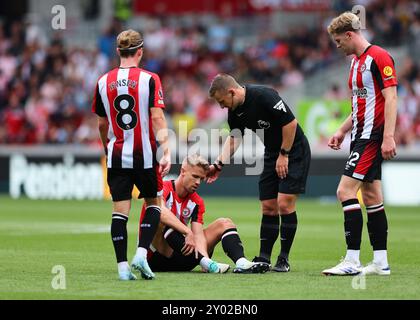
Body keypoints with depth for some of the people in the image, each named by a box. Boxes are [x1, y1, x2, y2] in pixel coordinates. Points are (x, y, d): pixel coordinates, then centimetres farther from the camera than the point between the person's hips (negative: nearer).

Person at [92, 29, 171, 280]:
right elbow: (158, 118, -14)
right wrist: (166, 153, -15)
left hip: (116, 156, 2)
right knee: (154, 203, 15)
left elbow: (102, 124, 12)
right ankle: (141, 254, -1)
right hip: (144, 156, -2)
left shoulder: (104, 82, 3)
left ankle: (123, 266, -1)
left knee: (120, 210, 4)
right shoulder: (149, 80, -7)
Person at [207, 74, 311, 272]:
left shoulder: (264, 96, -25)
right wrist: (219, 165, 5)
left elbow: (290, 122, -22)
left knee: (285, 204, -12)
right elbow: (234, 139, 14)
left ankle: (284, 259, -4)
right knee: (268, 207, 4)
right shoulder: (235, 110, 0)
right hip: (272, 154, 8)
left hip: (294, 151, -8)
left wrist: (284, 155, -16)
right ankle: (263, 258, 8)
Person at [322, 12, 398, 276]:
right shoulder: (357, 61, 17)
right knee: (371, 195, 9)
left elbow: (391, 98, -18)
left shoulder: (378, 57, -13)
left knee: (346, 191, -14)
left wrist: (388, 137, -24)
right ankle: (381, 262, 12)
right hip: (361, 135, 10)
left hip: (372, 136, -10)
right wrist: (342, 131, 21)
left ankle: (352, 261, -14)